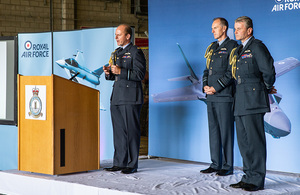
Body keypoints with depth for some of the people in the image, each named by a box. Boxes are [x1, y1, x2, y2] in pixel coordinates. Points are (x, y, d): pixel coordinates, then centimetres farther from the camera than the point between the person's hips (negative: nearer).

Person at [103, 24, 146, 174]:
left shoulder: (136, 53, -5)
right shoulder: (116, 53, 20)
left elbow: (140, 74, -14)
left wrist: (121, 71, -20)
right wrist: (108, 73, 2)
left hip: (130, 99, -8)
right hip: (117, 98, 8)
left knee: (131, 131, -4)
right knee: (118, 132, 9)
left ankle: (132, 165, 2)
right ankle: (119, 163, 16)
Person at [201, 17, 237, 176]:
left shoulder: (232, 46, -5)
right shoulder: (212, 47, 19)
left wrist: (216, 87, -15)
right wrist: (205, 85, 3)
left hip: (224, 95, -8)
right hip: (211, 96, 8)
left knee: (226, 131, -4)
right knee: (213, 130, 10)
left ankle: (227, 166, 2)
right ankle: (215, 164, 16)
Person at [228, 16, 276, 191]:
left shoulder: (257, 47, -7)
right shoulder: (238, 50, 20)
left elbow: (269, 71, -12)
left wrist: (267, 88, 3)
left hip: (253, 100, -9)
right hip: (241, 103, 9)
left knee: (255, 140, -6)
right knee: (243, 141, 10)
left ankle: (257, 180, -2)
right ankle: (249, 177, 17)